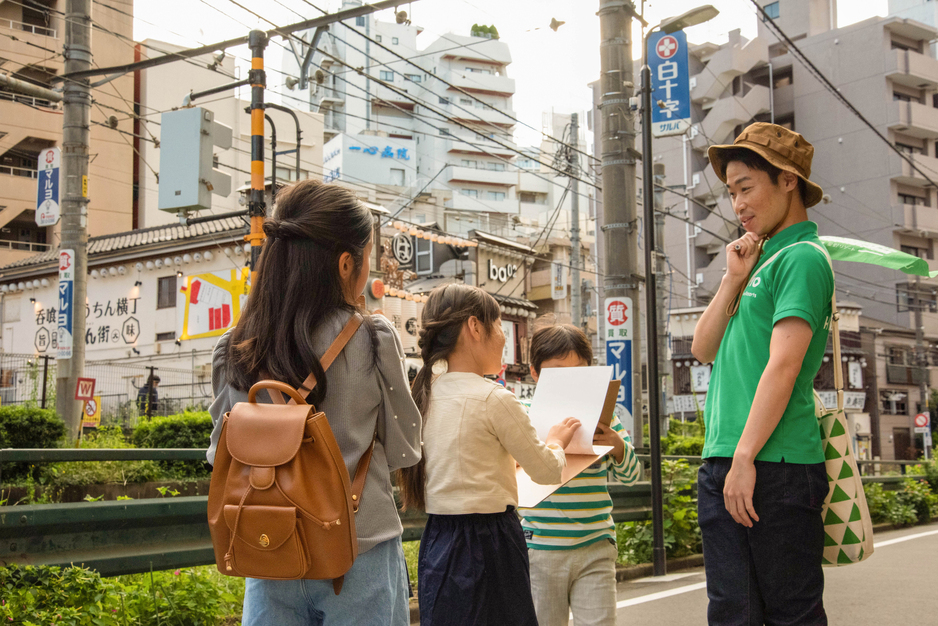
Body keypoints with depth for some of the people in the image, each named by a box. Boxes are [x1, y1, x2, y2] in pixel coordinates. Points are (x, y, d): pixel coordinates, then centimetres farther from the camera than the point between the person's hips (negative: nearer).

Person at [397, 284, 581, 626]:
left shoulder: (424, 396, 6)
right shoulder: (495, 399, -14)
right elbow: (548, 471, -5)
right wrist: (556, 439, 16)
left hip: (436, 542, 7)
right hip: (487, 544, -7)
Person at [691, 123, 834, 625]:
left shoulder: (802, 258, -6)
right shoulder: (761, 260, 21)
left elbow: (783, 366, -16)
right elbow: (703, 350, 16)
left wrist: (746, 458, -19)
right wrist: (733, 280, 5)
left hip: (776, 467, -8)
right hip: (721, 467, 8)